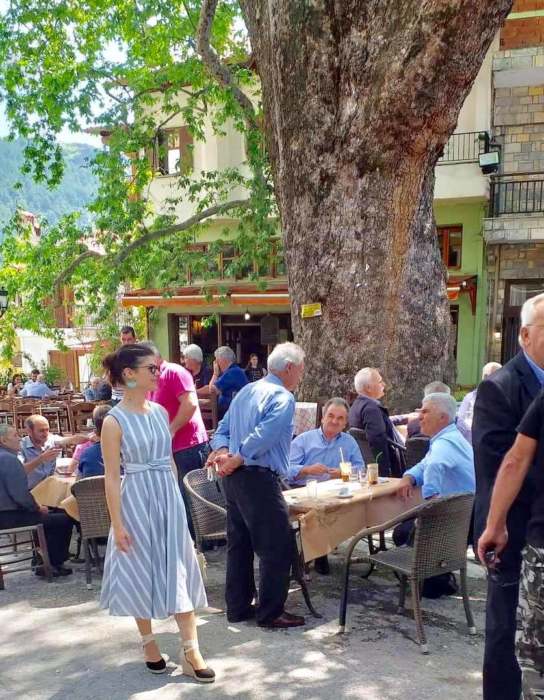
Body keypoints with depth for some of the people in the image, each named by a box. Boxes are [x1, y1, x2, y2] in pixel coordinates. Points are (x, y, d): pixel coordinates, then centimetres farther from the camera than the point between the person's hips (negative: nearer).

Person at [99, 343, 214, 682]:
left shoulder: (161, 411, 4)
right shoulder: (114, 421, -12)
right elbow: (112, 477, -11)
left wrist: (177, 500, 14)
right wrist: (117, 524, -13)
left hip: (169, 498, 5)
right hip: (137, 501, -5)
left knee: (179, 571, 5)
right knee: (142, 574, 9)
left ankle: (191, 651, 11)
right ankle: (149, 644, 29)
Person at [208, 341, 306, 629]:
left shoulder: (246, 391, 17)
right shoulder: (283, 397, -11)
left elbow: (222, 429, 14)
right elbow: (264, 436, -24)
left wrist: (222, 450, -4)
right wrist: (236, 460, -17)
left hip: (234, 478, 10)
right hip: (258, 478, -9)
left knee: (239, 544, 16)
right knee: (277, 548, 0)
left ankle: (238, 607, 24)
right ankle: (271, 613, 6)